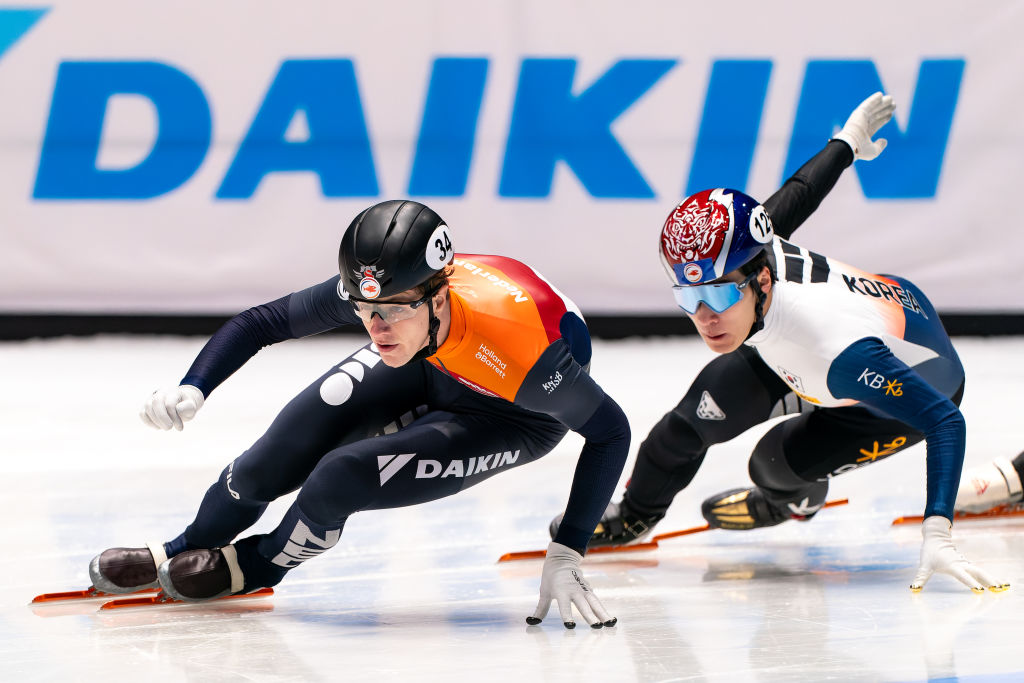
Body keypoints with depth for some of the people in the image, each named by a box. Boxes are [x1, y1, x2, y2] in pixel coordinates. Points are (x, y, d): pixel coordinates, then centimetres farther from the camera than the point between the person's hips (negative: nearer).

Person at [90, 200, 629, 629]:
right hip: (423, 366, 4)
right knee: (270, 466, -4)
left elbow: (610, 431, -31)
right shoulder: (374, 293, -32)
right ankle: (180, 554, 29)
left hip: (510, 415, -4)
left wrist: (566, 555, -31)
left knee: (341, 479, -22)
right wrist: (193, 389, -33)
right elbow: (261, 322, -17)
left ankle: (254, 566, 13)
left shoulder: (521, 348, -44)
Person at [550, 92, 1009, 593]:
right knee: (707, 407, -3)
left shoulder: (841, 349, -49)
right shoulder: (746, 254, -30)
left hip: (921, 385, -6)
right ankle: (635, 514, 26)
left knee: (779, 462, -16)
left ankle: (792, 497, 24)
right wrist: (846, 142, 13)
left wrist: (936, 534, -55)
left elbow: (945, 420, -47)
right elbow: (794, 197, -9)